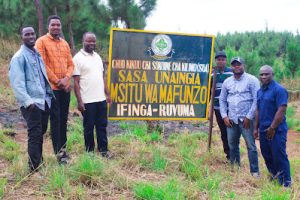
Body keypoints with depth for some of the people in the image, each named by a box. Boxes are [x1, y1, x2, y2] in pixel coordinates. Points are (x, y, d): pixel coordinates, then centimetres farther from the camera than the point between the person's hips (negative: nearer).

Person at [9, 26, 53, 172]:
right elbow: (17, 83, -17)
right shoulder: (19, 57, -10)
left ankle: (39, 161, 30)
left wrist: (50, 93, 14)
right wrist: (27, 101, -24)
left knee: (41, 132, 16)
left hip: (44, 100, 7)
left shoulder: (38, 54, 14)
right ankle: (34, 168, 2)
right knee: (35, 134, -5)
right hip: (32, 102, -7)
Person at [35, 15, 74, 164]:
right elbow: (42, 64, -11)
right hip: (51, 87, -6)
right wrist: (57, 81, -11)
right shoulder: (42, 42, -4)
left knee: (63, 119, 10)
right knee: (55, 119, -5)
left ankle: (63, 148, 18)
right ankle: (59, 152, -1)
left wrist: (66, 78, -7)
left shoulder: (65, 43, 15)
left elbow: (70, 64, 12)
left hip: (65, 87, 6)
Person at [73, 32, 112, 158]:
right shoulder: (78, 58, -8)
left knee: (102, 125, 10)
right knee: (88, 127, 6)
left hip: (101, 99, 6)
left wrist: (107, 94, 12)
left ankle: (103, 150, 20)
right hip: (87, 100, -6)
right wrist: (79, 101, -14)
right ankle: (89, 151, 17)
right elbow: (76, 82, -10)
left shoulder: (97, 56, 12)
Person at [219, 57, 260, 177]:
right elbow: (222, 100, 14)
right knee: (232, 145, 12)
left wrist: (249, 117, -12)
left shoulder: (252, 80, -3)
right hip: (231, 119, 5)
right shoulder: (227, 82, 11)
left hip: (246, 119, -5)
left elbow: (256, 100, -8)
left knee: (251, 146, -3)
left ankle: (254, 171, 5)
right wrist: (224, 116, 2)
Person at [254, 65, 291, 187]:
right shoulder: (260, 91, 12)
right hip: (263, 130, 8)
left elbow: (281, 110, -18)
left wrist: (272, 128, -17)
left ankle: (286, 183, 7)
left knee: (279, 156, -4)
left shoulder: (279, 90, -13)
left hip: (276, 130, -8)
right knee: (267, 155, 16)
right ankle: (274, 177, 33)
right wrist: (256, 128, 14)